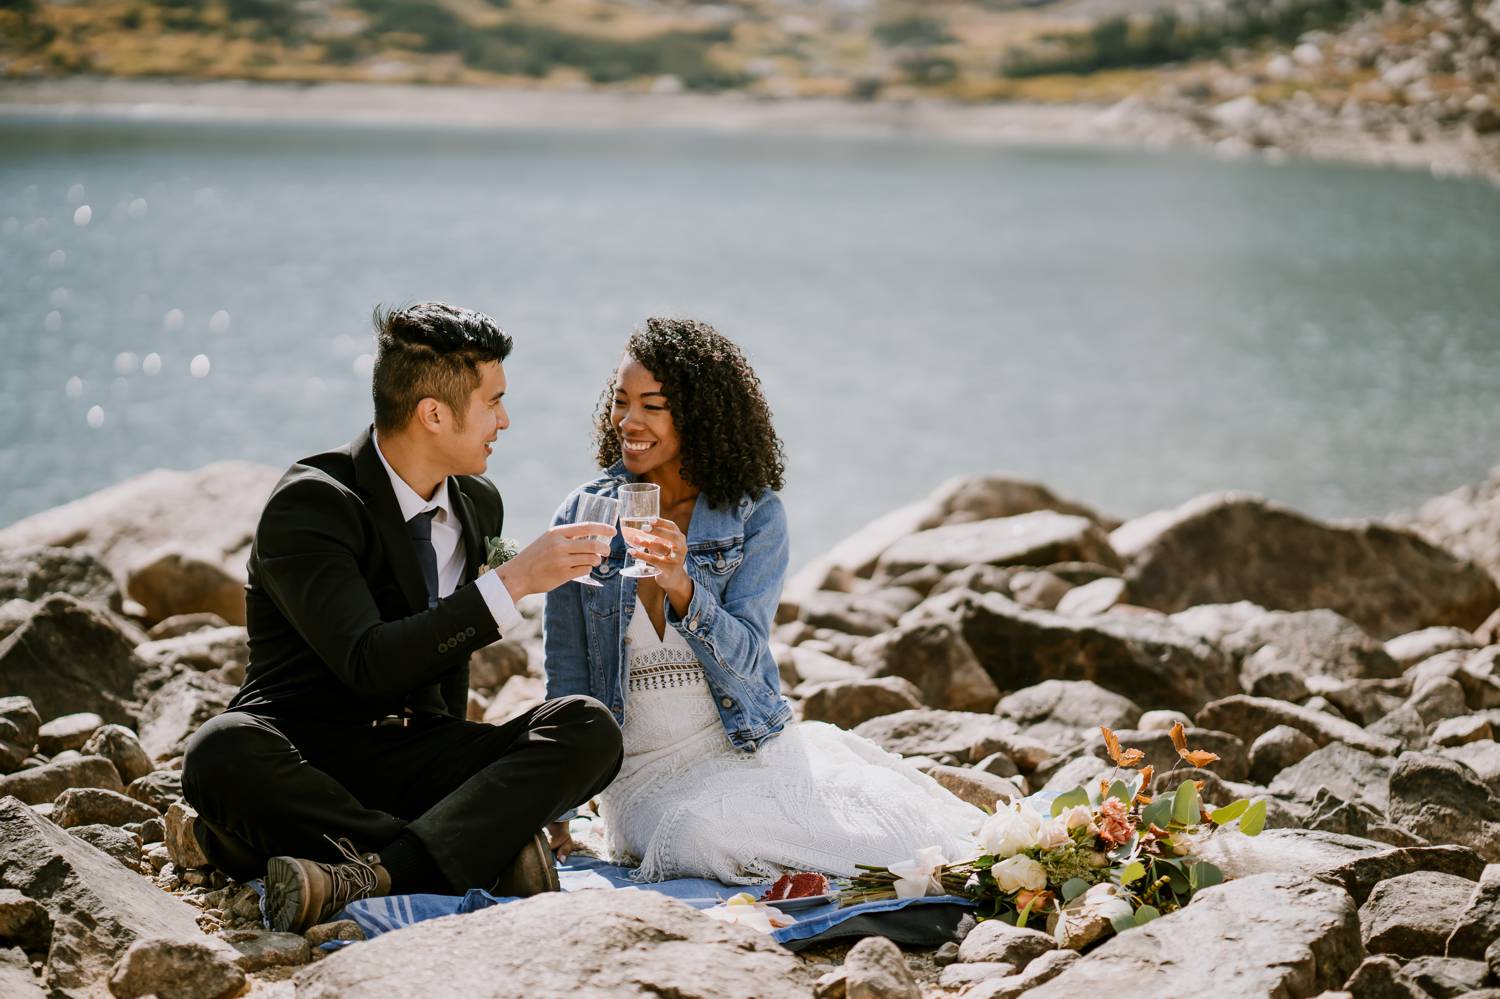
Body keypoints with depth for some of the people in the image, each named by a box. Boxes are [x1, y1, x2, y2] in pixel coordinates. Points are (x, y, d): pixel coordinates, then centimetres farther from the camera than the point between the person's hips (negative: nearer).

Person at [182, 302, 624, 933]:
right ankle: (489, 849, -37)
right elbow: (370, 663, -25)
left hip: (418, 759, 6)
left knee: (588, 729, -21)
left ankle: (365, 878, -38)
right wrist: (513, 582, -24)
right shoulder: (308, 504, -12)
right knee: (223, 753, -39)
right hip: (307, 758, -5)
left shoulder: (477, 504, 11)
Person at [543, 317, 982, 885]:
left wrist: (681, 587, -29)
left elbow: (746, 656, -10)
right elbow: (567, 677, 7)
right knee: (701, 831, -34)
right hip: (643, 769, 1)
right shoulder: (584, 514, 4)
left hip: (751, 748, -1)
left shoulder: (756, 516, 0)